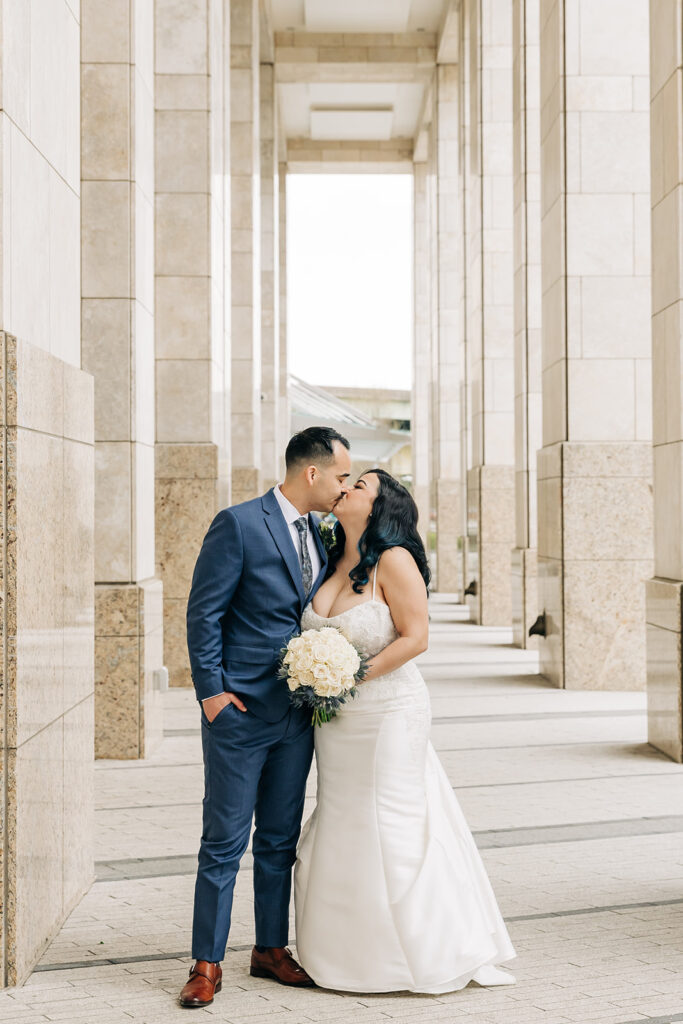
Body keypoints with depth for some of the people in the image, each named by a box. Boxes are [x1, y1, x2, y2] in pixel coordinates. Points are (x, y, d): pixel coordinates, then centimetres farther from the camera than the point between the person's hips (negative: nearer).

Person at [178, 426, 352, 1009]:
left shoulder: (317, 536, 12)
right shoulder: (239, 524, -10)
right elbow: (204, 613, -10)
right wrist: (211, 690, -13)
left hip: (296, 715, 7)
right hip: (241, 710, -7)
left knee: (281, 841, 13)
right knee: (224, 843, -1)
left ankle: (271, 950, 25)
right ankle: (207, 965, 8)